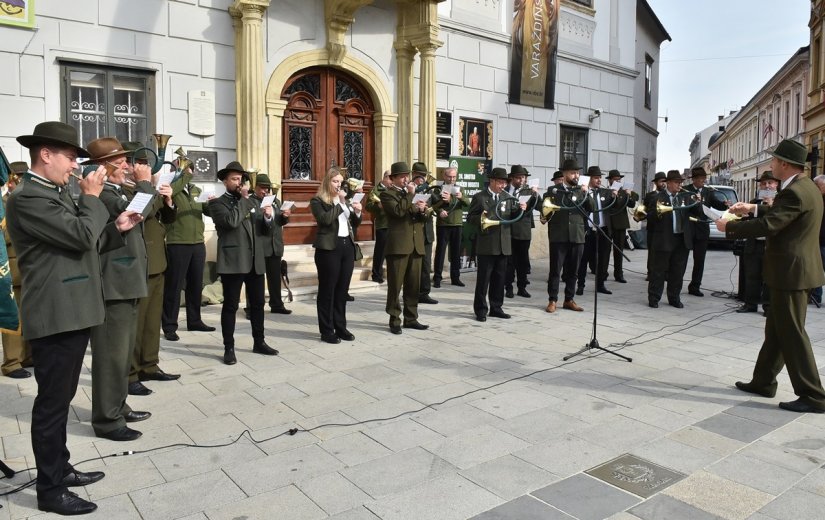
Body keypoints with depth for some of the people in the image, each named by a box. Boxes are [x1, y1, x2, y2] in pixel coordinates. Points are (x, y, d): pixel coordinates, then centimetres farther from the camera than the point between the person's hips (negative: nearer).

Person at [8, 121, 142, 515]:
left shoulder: (59, 193, 15)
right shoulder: (28, 198, -15)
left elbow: (83, 245, 19)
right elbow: (81, 235, -23)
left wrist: (117, 228, 6)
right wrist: (92, 198, -9)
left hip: (72, 313, 10)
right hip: (55, 317, -10)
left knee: (61, 399, 19)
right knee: (52, 402, 0)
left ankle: (60, 469, 32)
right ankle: (50, 490, 13)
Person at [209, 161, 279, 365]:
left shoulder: (252, 202, 18)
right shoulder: (217, 203, -2)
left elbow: (264, 230, 16)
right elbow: (231, 221, -21)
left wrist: (267, 218, -6)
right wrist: (242, 199, -10)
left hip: (255, 260, 6)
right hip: (233, 261, -6)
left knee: (258, 303, 12)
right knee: (231, 305, 0)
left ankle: (259, 342, 24)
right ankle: (229, 348, 8)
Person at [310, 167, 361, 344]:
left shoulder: (344, 199, 16)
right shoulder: (318, 201, -4)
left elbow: (353, 222, 19)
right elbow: (325, 219, -21)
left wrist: (357, 212, -1)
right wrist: (340, 203, -15)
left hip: (347, 245, 7)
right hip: (329, 248, -7)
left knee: (342, 289, 11)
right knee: (327, 290, 0)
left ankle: (340, 327, 21)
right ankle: (327, 331, 7)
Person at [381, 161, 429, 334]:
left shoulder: (414, 194, 20)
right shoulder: (387, 194, -1)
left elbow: (422, 218, 17)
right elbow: (398, 211, -19)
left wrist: (421, 210, -5)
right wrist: (410, 195, -12)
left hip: (416, 245, 7)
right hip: (398, 246, -6)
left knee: (413, 285, 10)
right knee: (395, 286, -1)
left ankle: (411, 319, 19)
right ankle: (394, 320, 6)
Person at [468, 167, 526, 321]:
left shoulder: (508, 197, 12)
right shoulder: (479, 197, -1)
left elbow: (512, 216, 11)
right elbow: (470, 217, -2)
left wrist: (520, 209, -8)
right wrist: (480, 218, -22)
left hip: (503, 244, 5)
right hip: (486, 245, -5)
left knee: (499, 278, 11)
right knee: (483, 278, 0)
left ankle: (496, 308, 21)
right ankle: (480, 310, 8)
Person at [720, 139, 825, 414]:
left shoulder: (795, 192, -21)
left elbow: (768, 225, -27)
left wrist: (729, 227, -15)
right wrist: (754, 208, 15)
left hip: (791, 271, -10)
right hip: (796, 268, 10)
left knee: (792, 333, -3)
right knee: (776, 329, 16)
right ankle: (763, 381, 26)